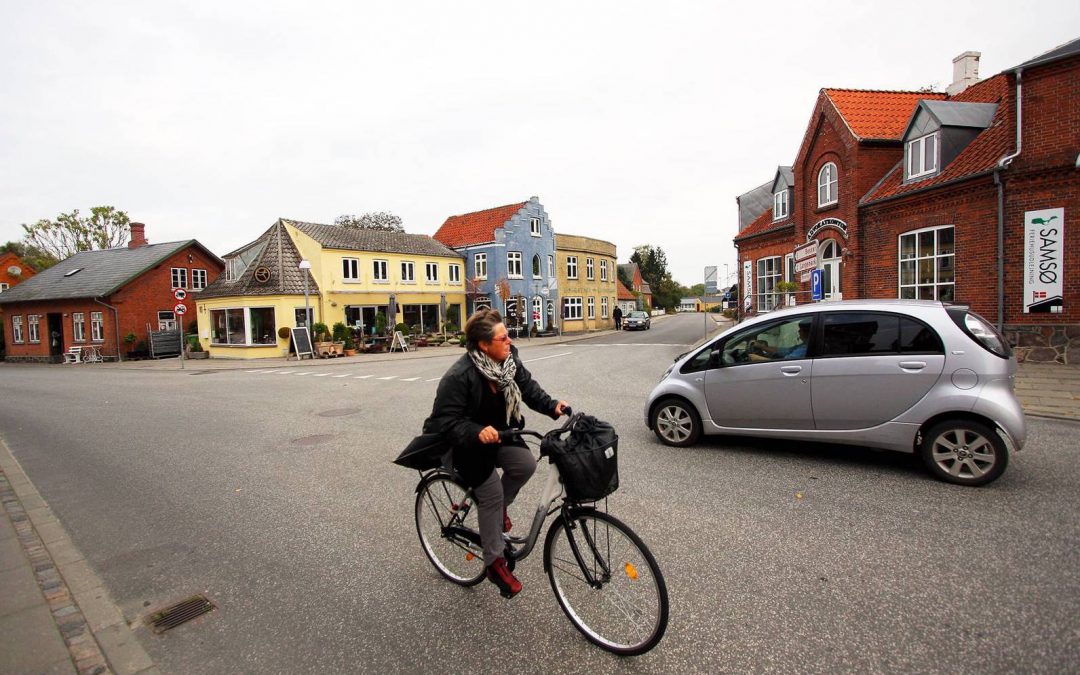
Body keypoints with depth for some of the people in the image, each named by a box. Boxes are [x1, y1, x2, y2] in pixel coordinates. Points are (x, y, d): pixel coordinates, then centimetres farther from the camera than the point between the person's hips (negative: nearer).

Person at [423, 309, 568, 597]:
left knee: (526, 464, -16)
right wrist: (477, 432, -43)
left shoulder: (510, 360, -11)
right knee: (492, 492, -10)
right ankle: (495, 562, 10)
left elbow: (528, 387, -3)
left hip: (499, 433, 6)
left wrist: (552, 406, -19)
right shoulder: (459, 376, -31)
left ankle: (497, 508, 15)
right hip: (467, 443, -6)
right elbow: (446, 421, -28)